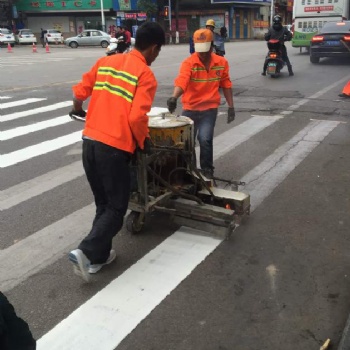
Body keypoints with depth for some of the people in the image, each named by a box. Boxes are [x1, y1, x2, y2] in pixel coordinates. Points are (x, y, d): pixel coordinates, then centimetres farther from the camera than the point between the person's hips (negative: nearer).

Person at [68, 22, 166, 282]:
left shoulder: (106, 61, 10)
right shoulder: (146, 75, -8)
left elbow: (79, 93, 14)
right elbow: (136, 118, -18)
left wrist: (78, 111, 35)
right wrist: (145, 142, 0)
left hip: (89, 141, 7)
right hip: (114, 148, -7)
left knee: (103, 203, 20)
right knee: (116, 207, 8)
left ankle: (100, 256, 26)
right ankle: (86, 252, -3)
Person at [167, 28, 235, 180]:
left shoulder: (221, 62, -1)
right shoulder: (188, 63, -13)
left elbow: (226, 85, 9)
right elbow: (182, 81, -31)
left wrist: (231, 106, 7)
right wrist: (174, 97, -50)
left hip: (209, 109, 0)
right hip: (190, 108, 0)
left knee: (205, 139, -15)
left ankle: (207, 170, 7)